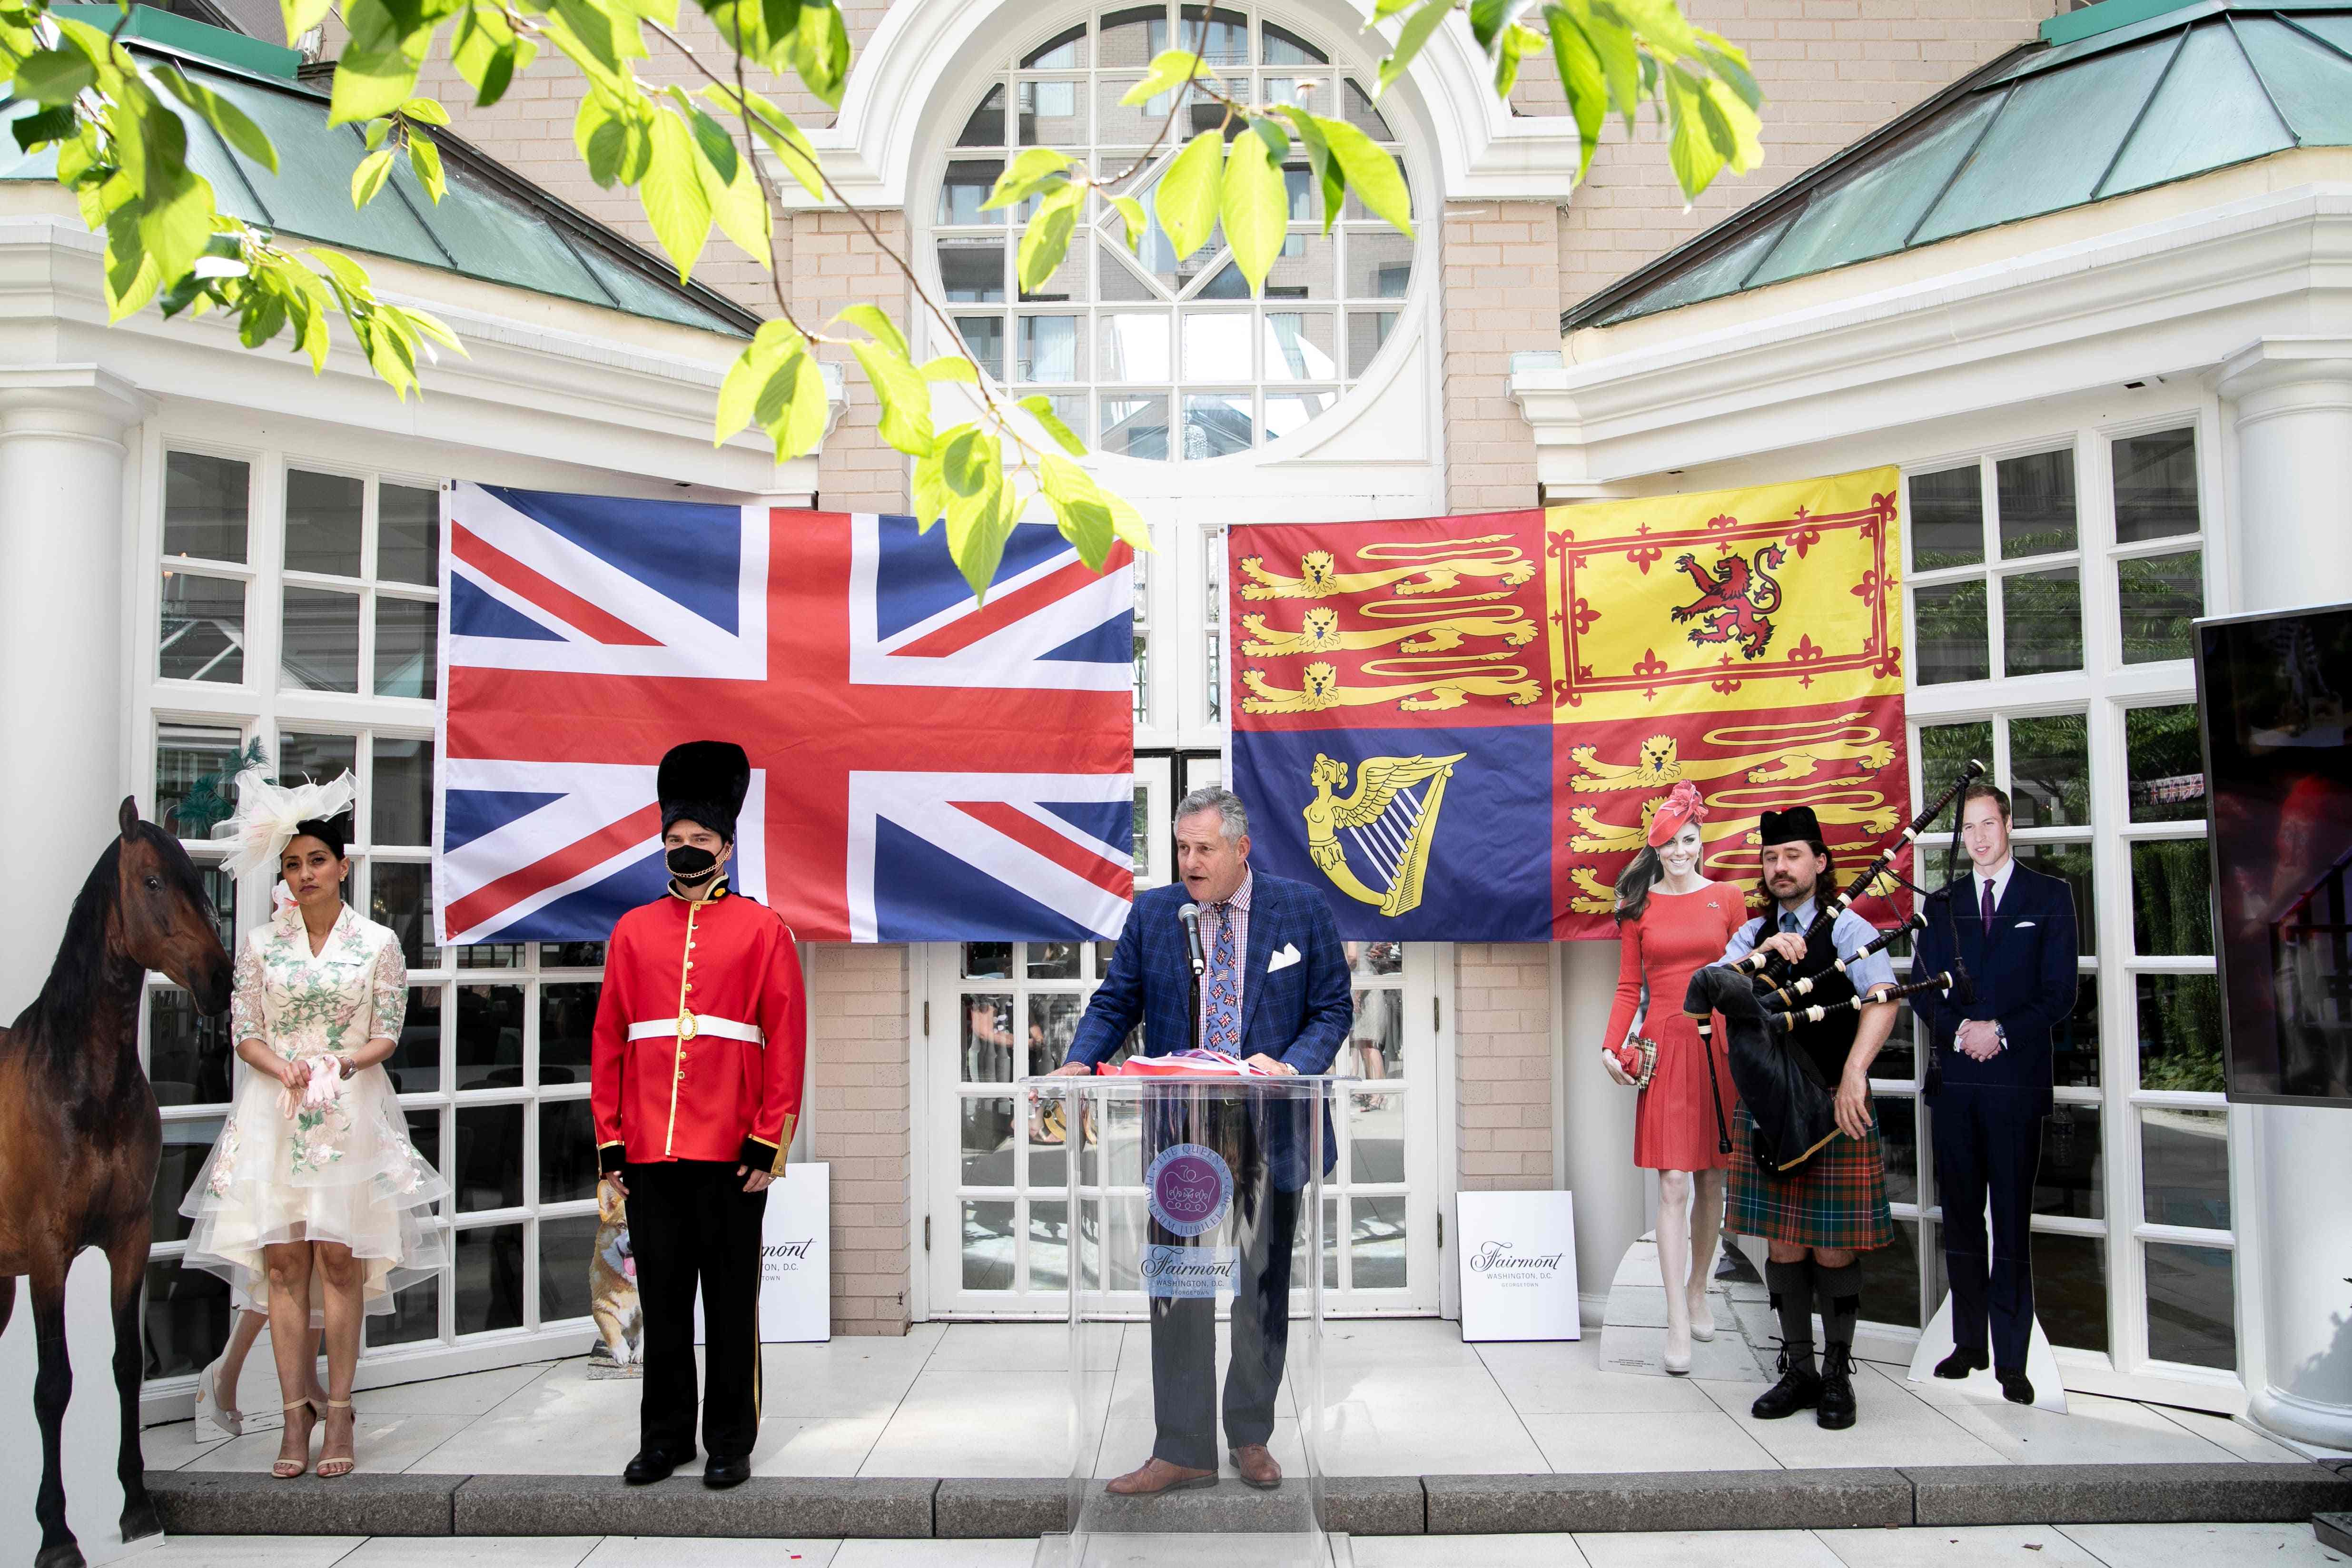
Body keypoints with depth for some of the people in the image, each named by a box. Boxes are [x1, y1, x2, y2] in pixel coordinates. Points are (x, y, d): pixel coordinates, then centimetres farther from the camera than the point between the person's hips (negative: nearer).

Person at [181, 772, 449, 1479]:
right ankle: (296, 1414, 6)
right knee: (282, 1262, -1)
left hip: (351, 1115, -1)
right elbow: (245, 1033, 6)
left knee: (340, 1260, -3)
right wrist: (287, 1070, -13)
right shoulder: (260, 944, 8)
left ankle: (339, 1412, 6)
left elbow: (386, 1035, 3)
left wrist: (343, 1064, -16)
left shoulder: (378, 943, 3)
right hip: (275, 1114, 2)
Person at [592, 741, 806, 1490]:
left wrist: (769, 1142, -8)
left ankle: (731, 1442, 18)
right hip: (648, 1152, 3)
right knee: (662, 1301, 11)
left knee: (730, 1301, 7)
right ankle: (665, 1436, 24)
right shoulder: (633, 930, 9)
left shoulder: (763, 928, 0)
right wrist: (610, 1141, 4)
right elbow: (607, 1042, 9)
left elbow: (788, 1040, -2)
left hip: (731, 1151, -2)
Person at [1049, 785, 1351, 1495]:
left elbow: (1332, 1008, 1)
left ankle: (1251, 1437, 28)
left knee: (1263, 1291, 11)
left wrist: (1292, 1066, -17)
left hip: (1270, 1136, -1)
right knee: (1177, 1293, 2)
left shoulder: (1302, 908, -1)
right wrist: (1079, 1062, -13)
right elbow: (1114, 1003, 6)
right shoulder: (1151, 913, 4)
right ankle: (1183, 1451, 12)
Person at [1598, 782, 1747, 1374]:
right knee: (1674, 1184, -6)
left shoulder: (1727, 899, 6)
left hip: (1719, 1047, 1)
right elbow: (1629, 986, 6)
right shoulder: (1639, 906, 6)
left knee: (1712, 1180, 8)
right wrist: (1611, 1046, -5)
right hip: (1664, 1048, -1)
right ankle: (1677, 1321, -4)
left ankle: (1698, 1293, 26)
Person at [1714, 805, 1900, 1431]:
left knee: (1833, 1245, 2)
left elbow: (1882, 999, -20)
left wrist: (1853, 1075, -33)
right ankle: (1798, 1369, 21)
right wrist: (1766, 953, -18)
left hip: (1833, 1108, -4)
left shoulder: (1847, 929, -5)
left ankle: (1838, 1374, 17)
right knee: (1783, 1244, 8)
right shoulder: (1753, 934, 12)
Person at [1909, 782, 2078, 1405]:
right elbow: (1922, 986, 9)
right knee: (1960, 1217, 8)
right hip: (1953, 1076, 3)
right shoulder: (1943, 903, 14)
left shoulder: (2049, 896, 6)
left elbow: (2059, 991, -1)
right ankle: (1969, 1341, 16)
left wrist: (2001, 1032, -13)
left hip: (2016, 1076, -3)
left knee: (2012, 1221, -3)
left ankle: (2011, 1358, 2)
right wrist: (1960, 1029, -9)